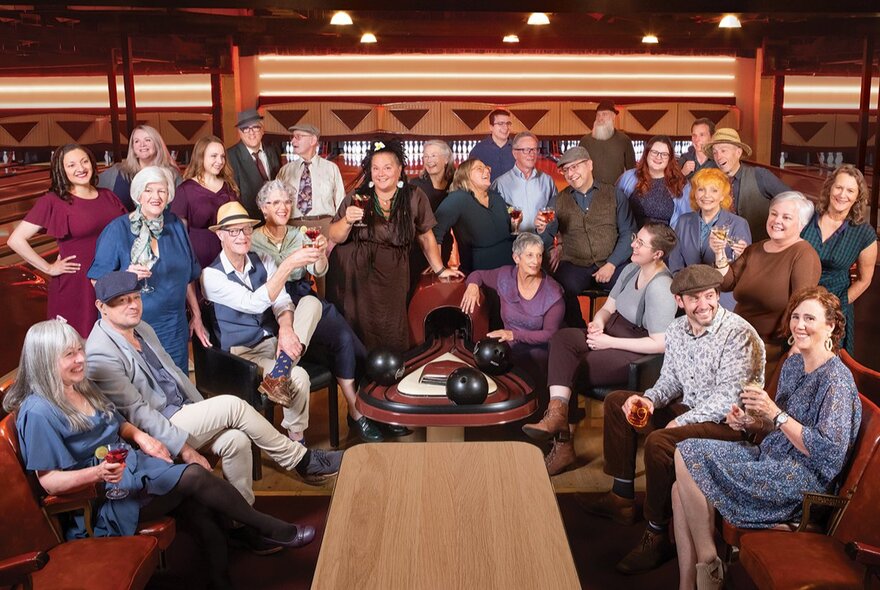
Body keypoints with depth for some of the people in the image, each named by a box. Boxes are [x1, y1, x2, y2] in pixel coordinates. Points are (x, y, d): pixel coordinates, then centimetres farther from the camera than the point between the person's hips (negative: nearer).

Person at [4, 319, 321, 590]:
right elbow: (50, 480, -17)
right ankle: (267, 529, -4)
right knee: (196, 477, -21)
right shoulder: (38, 412, -16)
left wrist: (139, 436, 4)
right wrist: (98, 473, -32)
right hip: (102, 500, -8)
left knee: (200, 508, -17)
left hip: (130, 467, 8)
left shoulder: (83, 388, 11)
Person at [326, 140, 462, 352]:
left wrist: (440, 270, 8)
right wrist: (347, 220, -16)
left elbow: (426, 237, 9)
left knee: (391, 335, -4)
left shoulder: (414, 198, 1)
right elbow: (335, 237, 3)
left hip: (390, 280, 0)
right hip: (353, 276, 1)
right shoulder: (357, 198, 2)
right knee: (357, 331, 1)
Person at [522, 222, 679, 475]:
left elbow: (660, 343, -24)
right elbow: (608, 307, 14)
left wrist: (609, 342, -20)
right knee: (562, 337, -18)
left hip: (637, 356, -8)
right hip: (613, 334, 8)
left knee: (571, 368, -19)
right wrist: (598, 323, -10)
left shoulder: (659, 288, -19)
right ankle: (558, 412, -28)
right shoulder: (631, 269, 9)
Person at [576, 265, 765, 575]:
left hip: (728, 422, -9)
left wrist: (681, 422, -24)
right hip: (688, 408, 9)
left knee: (659, 442, -32)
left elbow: (727, 398, -24)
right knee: (616, 402, 9)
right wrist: (650, 400, -7)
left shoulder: (738, 334, -20)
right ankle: (622, 497, 12)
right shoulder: (676, 330, 3)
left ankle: (658, 535, -14)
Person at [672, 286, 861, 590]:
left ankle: (708, 565, -5)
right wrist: (750, 422, 1)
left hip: (805, 481, -9)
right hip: (773, 459, 9)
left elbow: (828, 451, -22)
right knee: (681, 488, -8)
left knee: (688, 456, -17)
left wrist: (775, 413, -24)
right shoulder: (793, 364, 11)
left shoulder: (835, 378, -16)